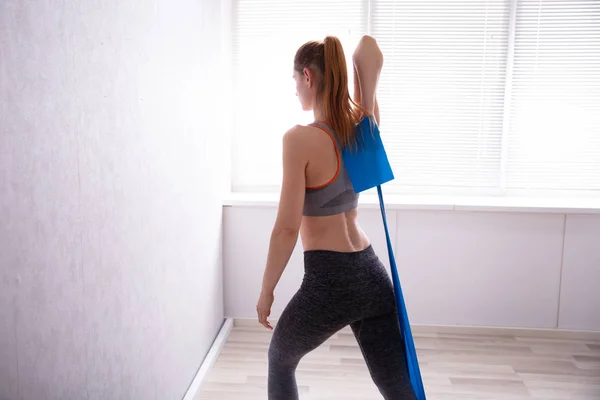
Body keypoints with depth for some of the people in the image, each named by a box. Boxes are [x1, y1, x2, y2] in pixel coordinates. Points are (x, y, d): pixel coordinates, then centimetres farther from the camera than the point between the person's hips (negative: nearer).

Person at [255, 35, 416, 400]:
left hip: (329, 281, -6)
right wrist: (367, 103, 1)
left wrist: (266, 291, -3)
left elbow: (288, 227, -15)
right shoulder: (363, 126, 2)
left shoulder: (300, 139, -16)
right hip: (373, 276, 6)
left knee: (281, 361, 25)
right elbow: (369, 48, 12)